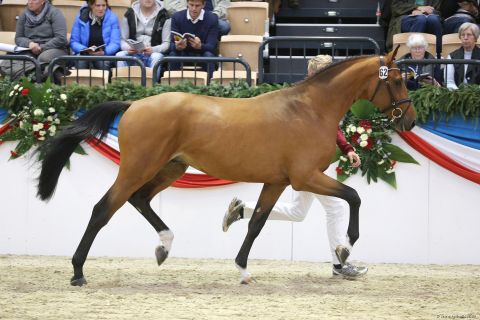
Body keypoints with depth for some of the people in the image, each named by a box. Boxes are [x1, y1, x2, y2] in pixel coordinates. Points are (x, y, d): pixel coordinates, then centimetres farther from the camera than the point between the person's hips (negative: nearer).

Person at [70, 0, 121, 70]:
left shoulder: (112, 18, -2)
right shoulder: (81, 18, 0)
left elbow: (115, 43, -6)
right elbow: (74, 42, 2)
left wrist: (104, 52, -27)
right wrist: (86, 50, -18)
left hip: (105, 55, 0)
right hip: (84, 55, 0)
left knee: (104, 64, -35)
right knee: (81, 63, -34)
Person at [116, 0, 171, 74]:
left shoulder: (163, 16, 2)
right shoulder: (129, 14, 8)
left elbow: (166, 43, -1)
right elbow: (122, 40, 9)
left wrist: (153, 49, -21)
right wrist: (128, 48, -15)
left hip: (154, 53, -2)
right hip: (134, 54, 2)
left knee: (156, 57, -36)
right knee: (120, 55, -29)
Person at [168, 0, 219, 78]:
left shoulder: (212, 19, -11)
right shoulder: (177, 17, -8)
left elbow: (212, 46, -17)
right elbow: (172, 44, -12)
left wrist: (200, 46, -41)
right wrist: (177, 46, -38)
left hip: (202, 56, -1)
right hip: (183, 55, 1)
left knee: (209, 55, -33)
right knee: (173, 54, -30)